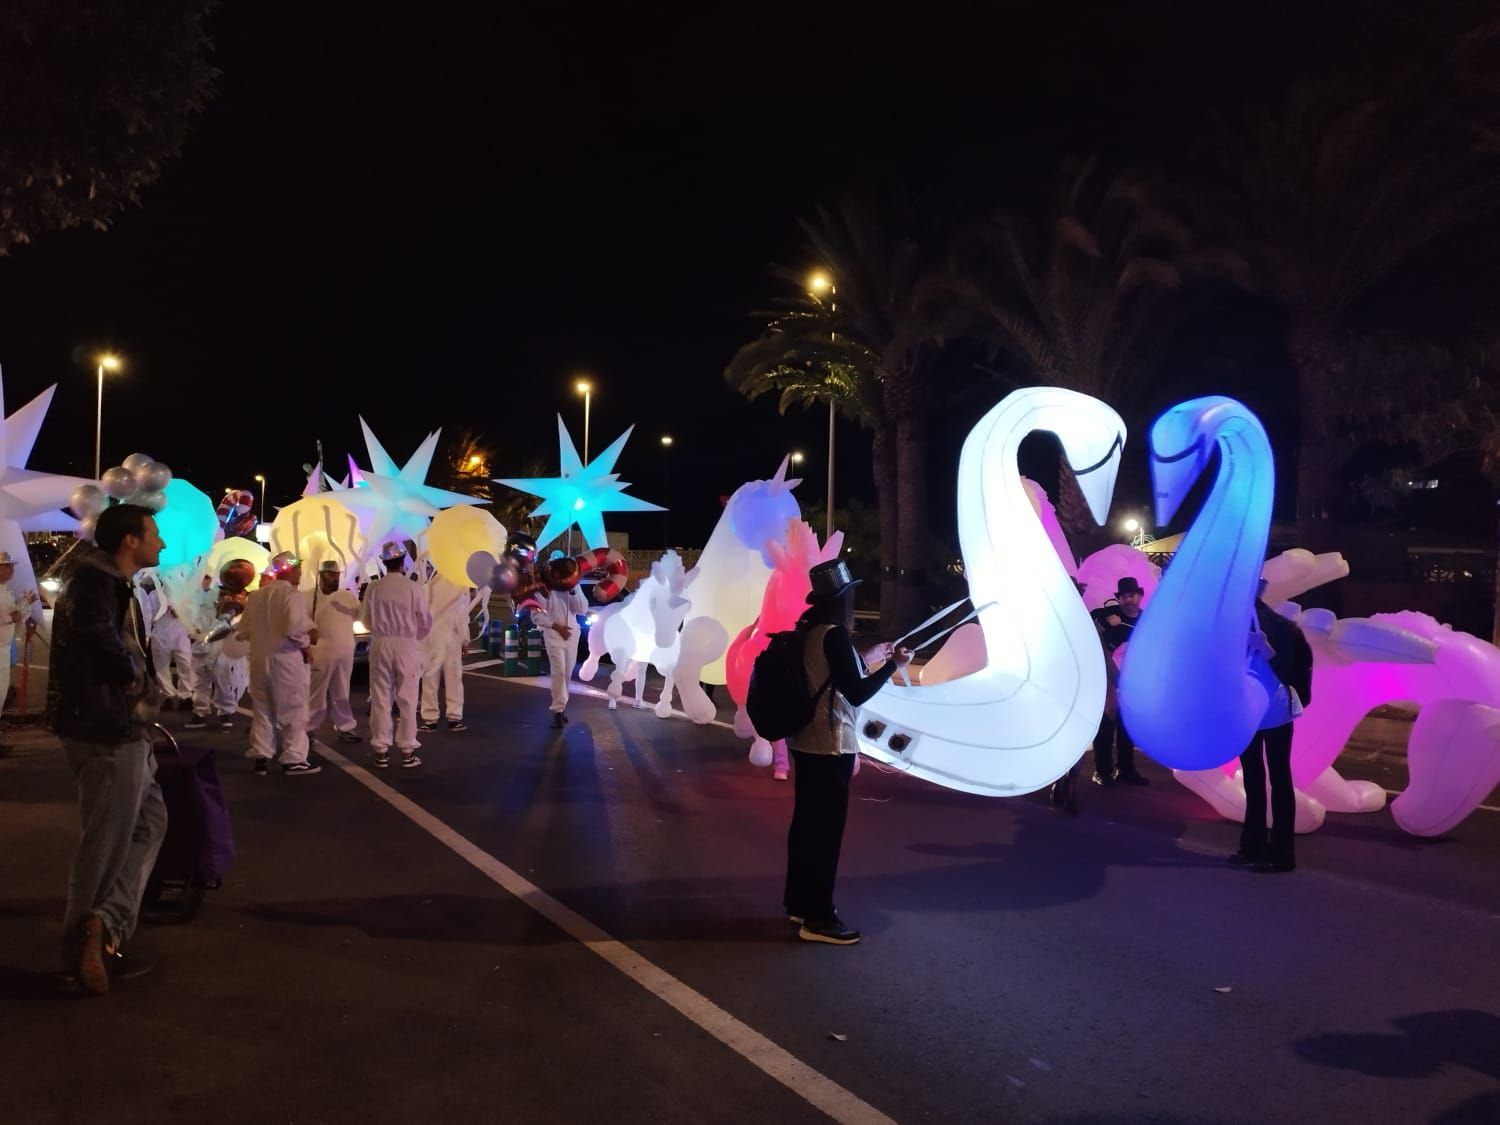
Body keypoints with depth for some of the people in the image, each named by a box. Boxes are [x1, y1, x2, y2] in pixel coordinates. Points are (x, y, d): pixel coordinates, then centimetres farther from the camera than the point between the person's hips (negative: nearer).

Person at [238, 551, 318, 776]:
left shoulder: (255, 596, 11)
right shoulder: (291, 593, -10)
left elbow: (243, 630, 11)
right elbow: (293, 626, -23)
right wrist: (305, 643, -7)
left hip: (259, 659, 7)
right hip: (286, 659, -6)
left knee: (262, 709, 13)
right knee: (293, 710, 1)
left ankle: (261, 758, 15)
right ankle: (294, 759, 2)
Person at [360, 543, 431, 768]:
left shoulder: (373, 588, -3)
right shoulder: (413, 588, -8)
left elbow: (366, 619, 8)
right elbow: (426, 622, -1)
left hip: (380, 645, 2)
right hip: (407, 645, -2)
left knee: (380, 699, 7)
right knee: (407, 699, 4)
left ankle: (381, 751, 10)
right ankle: (408, 751, 5)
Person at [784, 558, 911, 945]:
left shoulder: (809, 632, 8)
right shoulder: (835, 635, -18)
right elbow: (856, 694, -20)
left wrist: (866, 660, 23)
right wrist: (892, 664, -10)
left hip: (805, 741, 9)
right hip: (830, 746, -9)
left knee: (806, 822, 16)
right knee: (826, 830, -1)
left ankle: (799, 902, 27)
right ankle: (818, 918, 6)